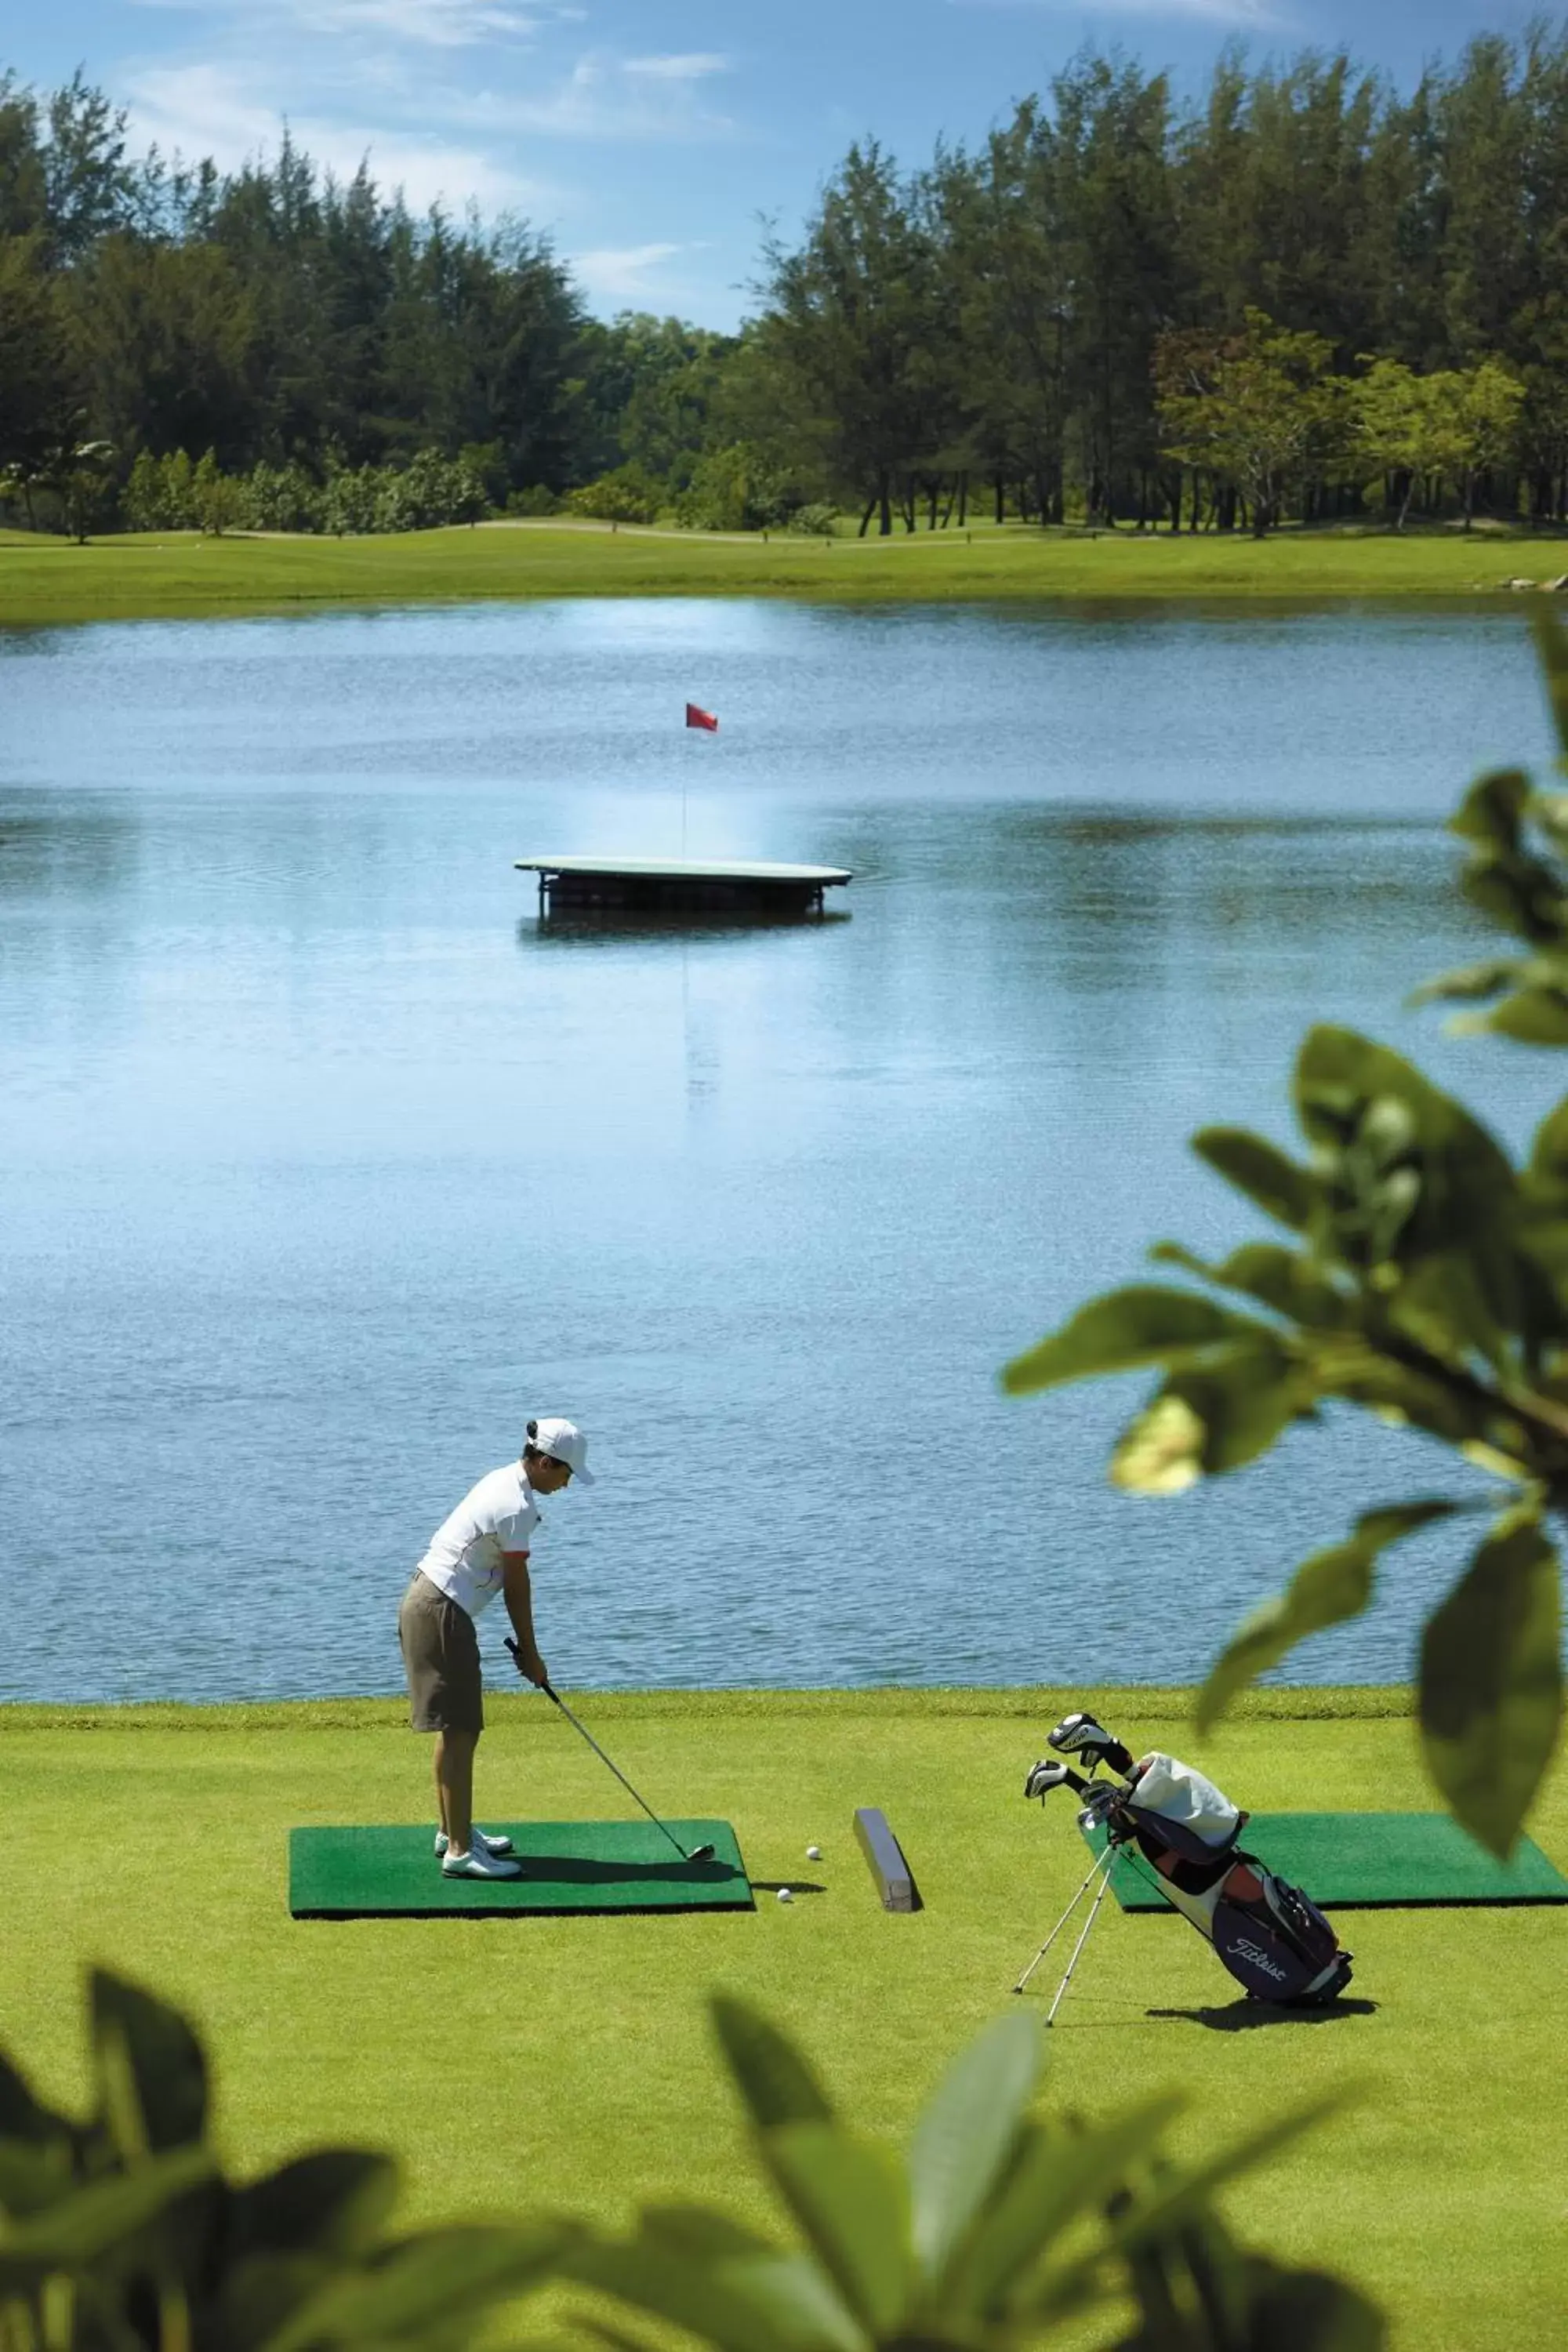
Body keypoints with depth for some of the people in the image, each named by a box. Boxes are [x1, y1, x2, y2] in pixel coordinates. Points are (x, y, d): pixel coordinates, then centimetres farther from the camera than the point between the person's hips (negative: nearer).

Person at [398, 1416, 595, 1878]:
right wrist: (530, 1654, 0)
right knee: (459, 1731, -8)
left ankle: (453, 1831, 29)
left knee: (457, 1728, 18)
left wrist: (524, 1647, 14)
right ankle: (459, 1851, -7)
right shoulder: (517, 1507, -18)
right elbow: (516, 1585, -11)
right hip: (442, 1614, -10)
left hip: (427, 1601, 10)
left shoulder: (504, 1481, 12)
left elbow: (508, 1579, 15)